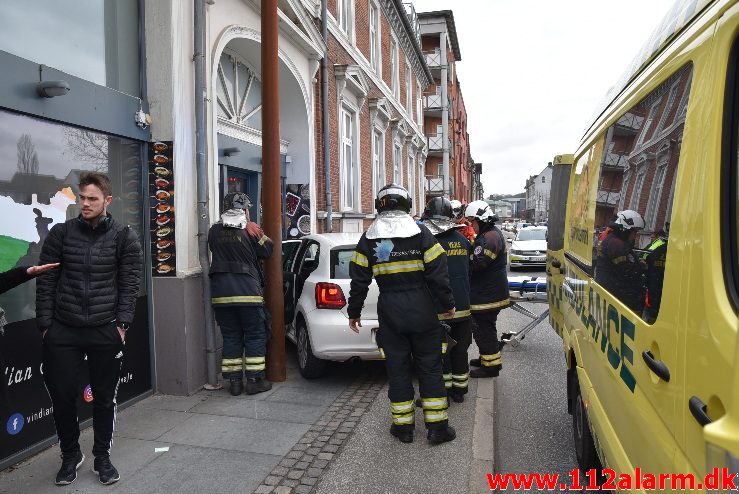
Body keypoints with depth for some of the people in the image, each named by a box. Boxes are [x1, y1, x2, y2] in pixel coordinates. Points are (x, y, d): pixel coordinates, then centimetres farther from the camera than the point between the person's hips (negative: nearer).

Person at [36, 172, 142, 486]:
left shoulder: (124, 237, -1)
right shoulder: (60, 233, 2)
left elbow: (129, 285, -2)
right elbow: (46, 282, 3)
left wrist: (122, 324, -8)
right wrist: (46, 325, -2)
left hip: (106, 331, -1)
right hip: (62, 331, 1)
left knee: (104, 398, 9)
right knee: (62, 396, 8)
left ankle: (102, 457, 29)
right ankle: (70, 455, 32)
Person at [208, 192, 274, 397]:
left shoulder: (214, 231, 7)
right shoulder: (251, 229, -4)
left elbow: (215, 252, 17)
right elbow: (267, 251, 4)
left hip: (220, 293, 4)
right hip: (248, 292, -4)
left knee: (230, 337, 12)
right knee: (255, 336, 7)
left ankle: (234, 380, 15)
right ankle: (254, 380, 9)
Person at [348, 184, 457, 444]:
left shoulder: (369, 238, 0)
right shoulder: (421, 232, -3)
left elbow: (359, 280, 1)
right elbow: (437, 273, -6)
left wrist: (354, 312, 10)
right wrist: (448, 304, 5)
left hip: (389, 311, 1)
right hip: (422, 310, 0)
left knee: (397, 369, 11)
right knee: (430, 367, 9)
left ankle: (403, 426, 19)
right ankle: (437, 426, 15)